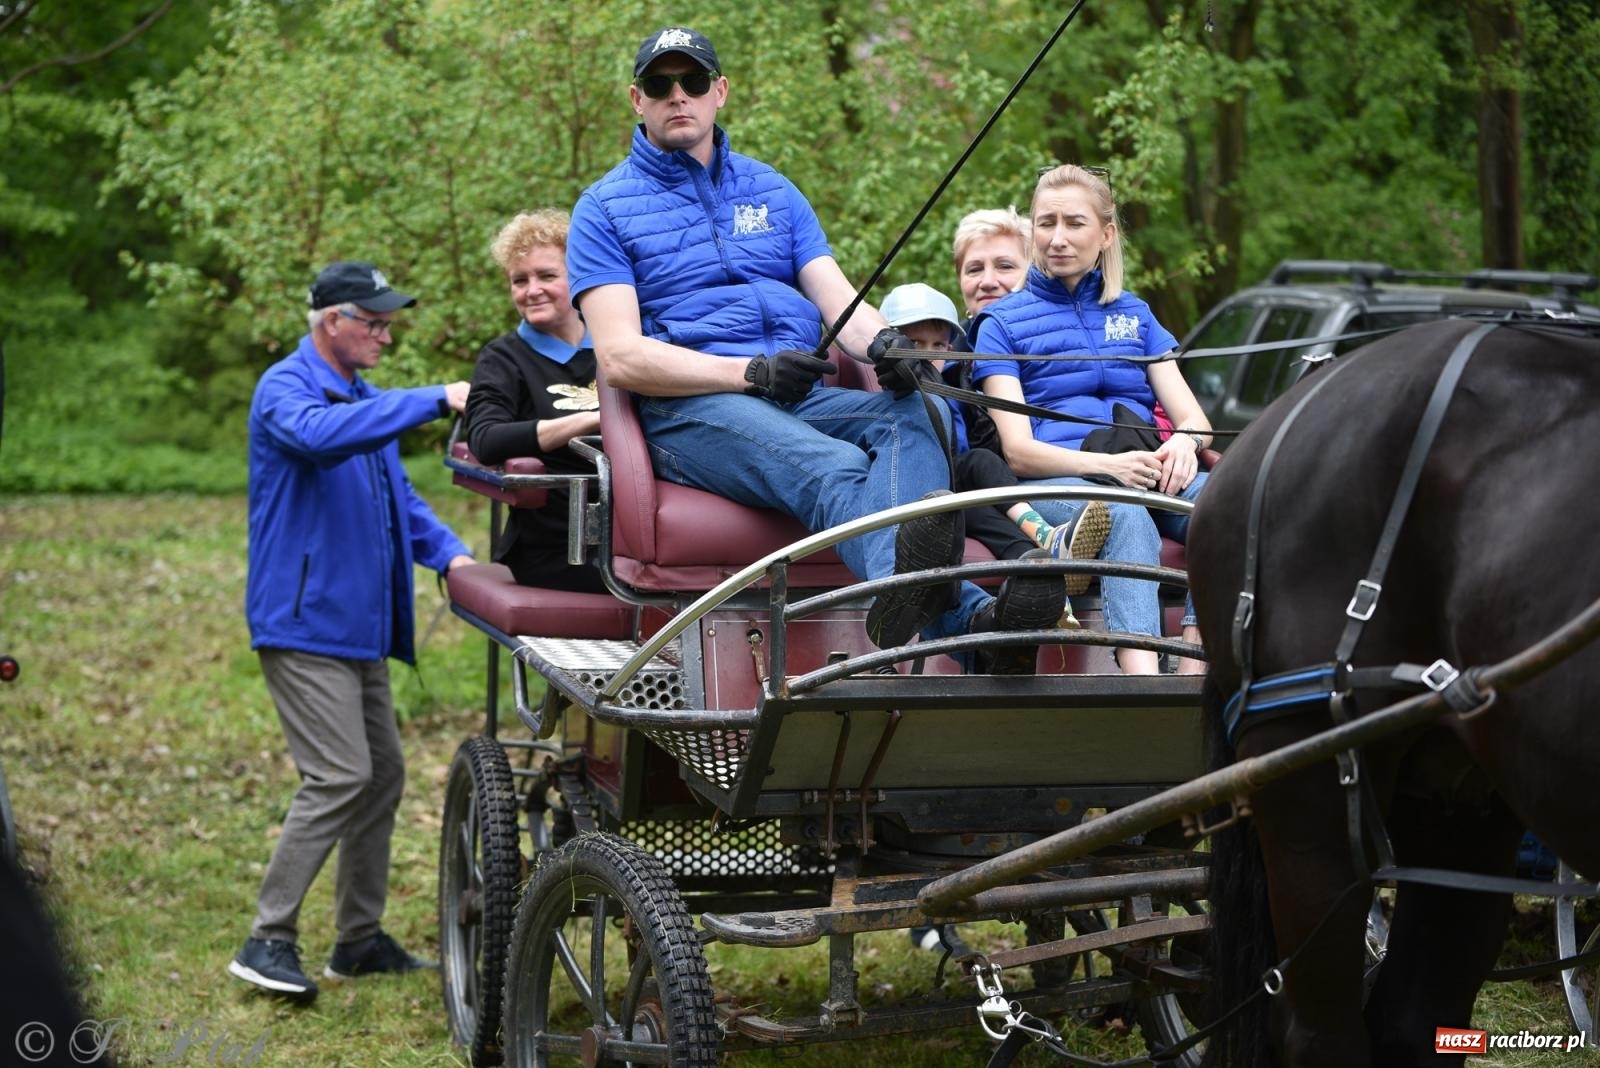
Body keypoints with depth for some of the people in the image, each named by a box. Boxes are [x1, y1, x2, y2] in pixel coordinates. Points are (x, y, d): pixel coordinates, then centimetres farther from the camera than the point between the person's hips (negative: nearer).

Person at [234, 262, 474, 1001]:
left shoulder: (366, 399, 18)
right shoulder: (286, 389, -10)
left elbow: (399, 495, 25)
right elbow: (321, 435, -34)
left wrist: (447, 552, 6)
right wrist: (434, 402, -34)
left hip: (360, 626, 9)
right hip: (305, 622, -9)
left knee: (382, 775, 10)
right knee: (339, 776, -16)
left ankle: (361, 939, 18)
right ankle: (268, 940, -11)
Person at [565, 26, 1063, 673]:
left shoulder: (773, 192, 25)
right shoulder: (605, 210, 9)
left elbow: (839, 302, 13)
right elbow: (619, 356, -4)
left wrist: (881, 344, -13)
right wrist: (751, 373, -16)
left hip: (800, 400, 5)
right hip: (689, 411, -5)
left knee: (904, 416, -30)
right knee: (834, 468, -36)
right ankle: (958, 612, -67)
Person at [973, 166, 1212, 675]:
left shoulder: (1135, 315, 25)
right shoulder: (1002, 323, 12)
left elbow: (1193, 416, 14)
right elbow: (1018, 450, -1)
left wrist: (1183, 442, -12)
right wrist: (1105, 464, -19)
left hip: (1143, 478, 4)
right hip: (1049, 484, -4)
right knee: (1125, 516, -38)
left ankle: (1193, 675, -43)